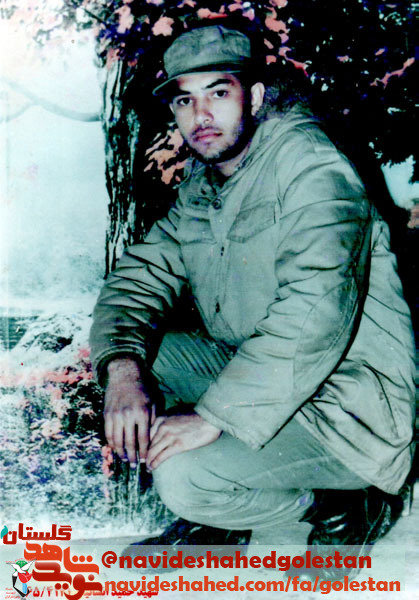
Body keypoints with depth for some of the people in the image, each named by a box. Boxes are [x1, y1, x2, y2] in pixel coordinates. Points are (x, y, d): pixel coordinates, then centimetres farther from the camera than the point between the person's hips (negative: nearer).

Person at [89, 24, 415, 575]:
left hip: (343, 405, -8)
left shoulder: (315, 172, -18)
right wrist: (123, 370, -16)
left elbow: (313, 319, -31)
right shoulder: (202, 184, 8)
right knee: (125, 350, -2)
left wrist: (215, 414, -31)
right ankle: (211, 518, 10)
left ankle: (351, 507, 2)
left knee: (185, 478, -24)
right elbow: (142, 273, 3)